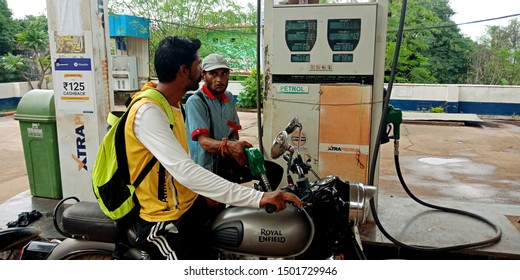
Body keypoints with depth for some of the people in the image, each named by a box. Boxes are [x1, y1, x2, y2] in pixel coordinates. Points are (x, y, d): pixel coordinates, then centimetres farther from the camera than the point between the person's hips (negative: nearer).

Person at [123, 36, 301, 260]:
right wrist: (257, 198, -40)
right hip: (164, 222, -9)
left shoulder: (172, 103, 8)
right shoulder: (148, 111, -24)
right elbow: (185, 171, -36)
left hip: (190, 204, 9)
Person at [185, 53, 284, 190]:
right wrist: (229, 145, -44)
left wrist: (237, 147, -13)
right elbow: (204, 141, -24)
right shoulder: (195, 102, -14)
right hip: (208, 167, -7)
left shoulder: (229, 98, 10)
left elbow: (234, 131, 11)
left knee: (275, 170, 2)